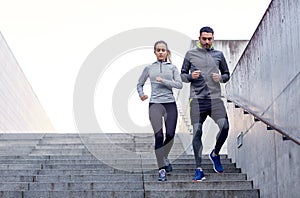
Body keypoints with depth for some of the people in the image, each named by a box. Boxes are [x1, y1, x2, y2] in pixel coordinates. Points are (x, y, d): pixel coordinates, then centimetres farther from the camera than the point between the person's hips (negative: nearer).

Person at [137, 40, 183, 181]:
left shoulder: (172, 68, 10)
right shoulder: (149, 68, 10)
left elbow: (179, 84, -1)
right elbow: (140, 84, 19)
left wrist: (163, 80, -11)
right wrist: (141, 94, -1)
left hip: (170, 103, 1)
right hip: (155, 104, -1)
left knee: (170, 135, -2)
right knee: (159, 136, -11)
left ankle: (164, 158, 29)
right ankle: (162, 168, -7)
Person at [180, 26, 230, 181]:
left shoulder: (219, 55, 14)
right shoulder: (190, 54, 10)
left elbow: (227, 74, 21)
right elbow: (182, 75, 14)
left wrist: (220, 78, -1)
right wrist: (191, 76, -8)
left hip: (215, 98, 1)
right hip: (197, 98, -1)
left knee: (225, 127, -16)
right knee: (197, 132, -6)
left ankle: (215, 154, 12)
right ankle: (198, 170, -1)